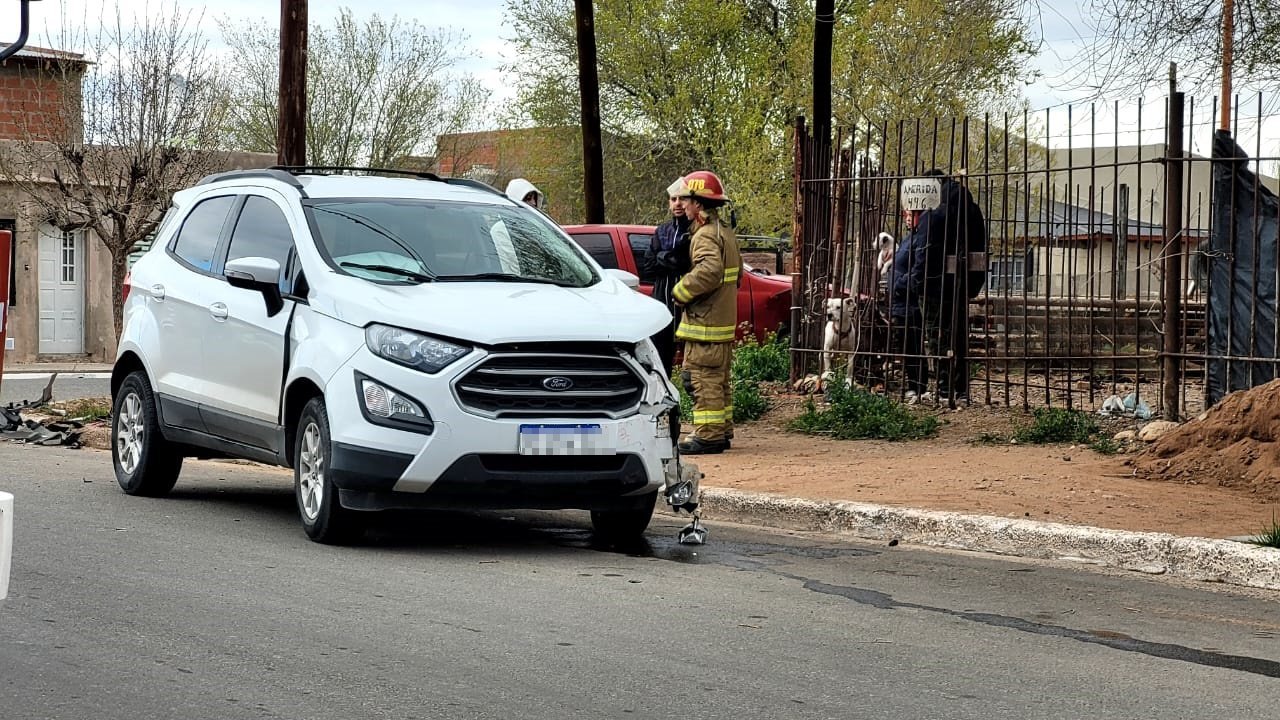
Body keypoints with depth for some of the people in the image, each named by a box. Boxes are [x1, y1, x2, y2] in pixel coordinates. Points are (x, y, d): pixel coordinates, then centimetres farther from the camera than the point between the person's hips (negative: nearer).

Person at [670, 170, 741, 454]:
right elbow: (736, 271, 26)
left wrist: (680, 291, -20)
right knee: (718, 379, 17)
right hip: (723, 321, 10)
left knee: (703, 378, -8)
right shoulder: (725, 231, 17)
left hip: (705, 323, -10)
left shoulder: (706, 234, -16)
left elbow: (709, 271, -32)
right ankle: (722, 431, 23)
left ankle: (708, 435, -8)